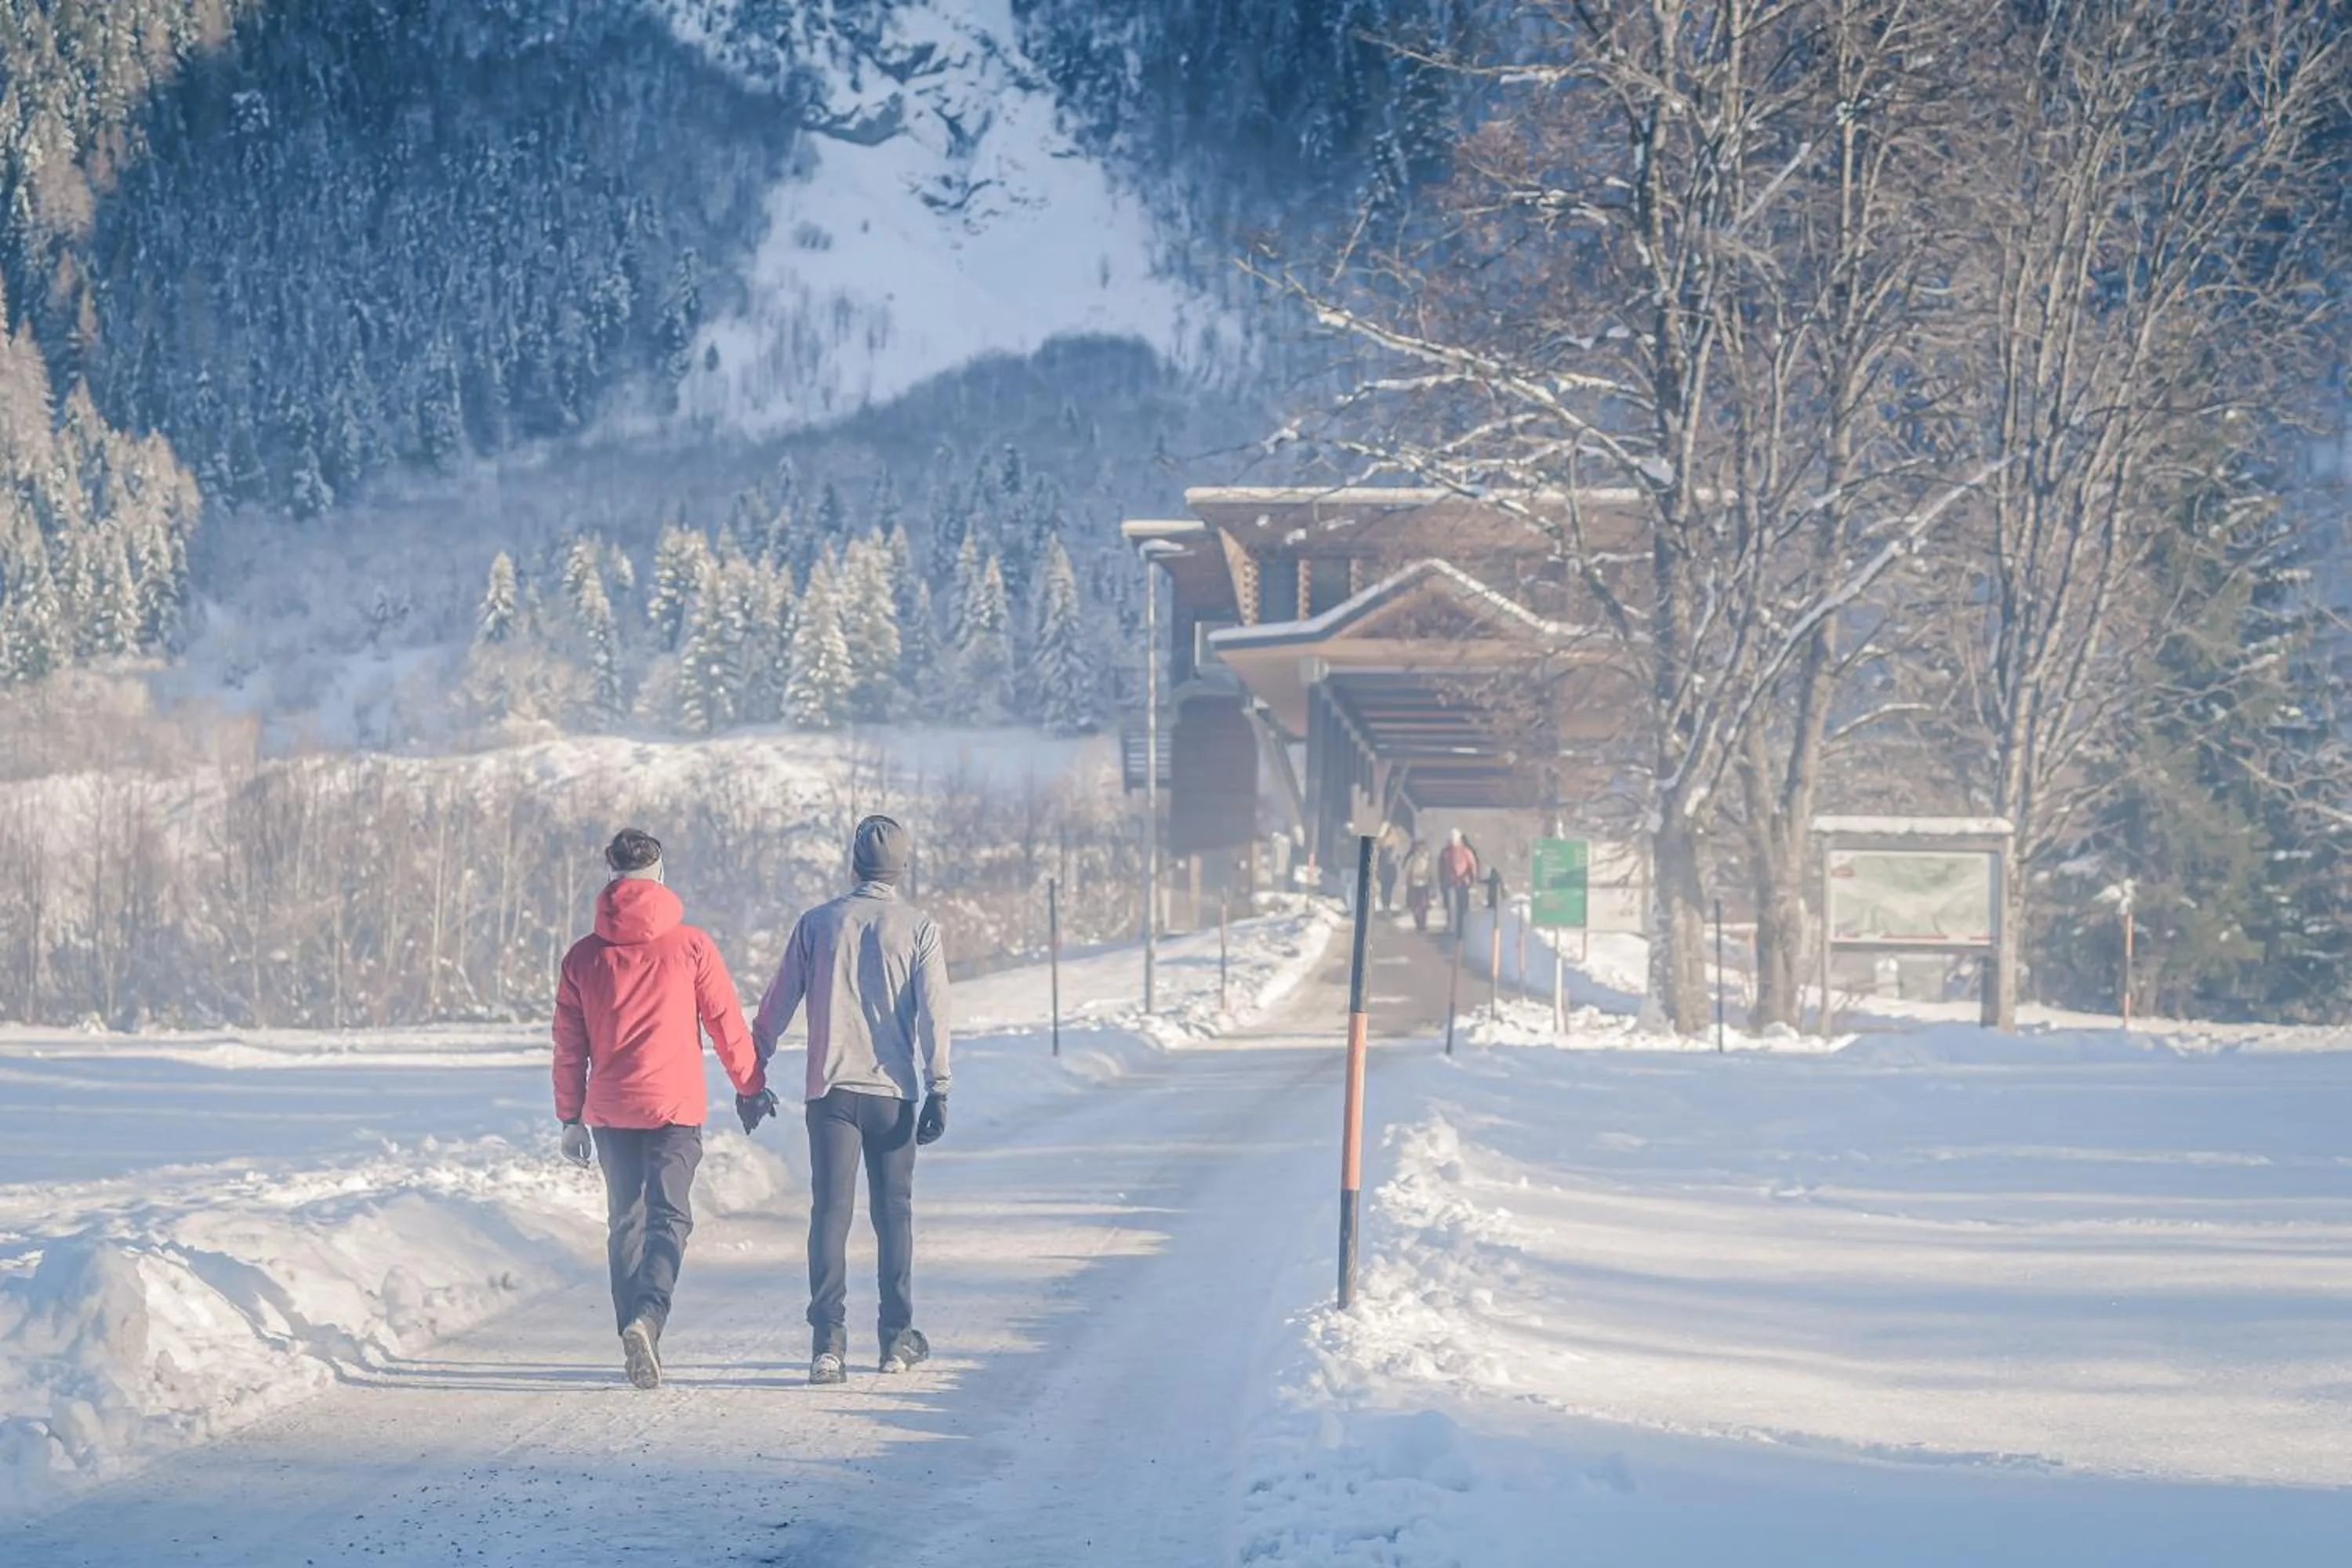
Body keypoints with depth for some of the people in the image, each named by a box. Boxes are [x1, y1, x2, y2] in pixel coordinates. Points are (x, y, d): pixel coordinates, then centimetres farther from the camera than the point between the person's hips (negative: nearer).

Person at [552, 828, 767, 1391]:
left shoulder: (583, 956, 4)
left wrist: (571, 1118, 15)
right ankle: (647, 1318, -28)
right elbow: (727, 1024, 1)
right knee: (668, 1218, -5)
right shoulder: (690, 945, -3)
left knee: (625, 1222, 12)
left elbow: (569, 1045, 8)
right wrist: (752, 1086, 14)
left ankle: (637, 1343, 13)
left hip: (610, 1111, 3)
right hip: (676, 1109, -3)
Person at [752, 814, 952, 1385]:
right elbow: (932, 1012, -6)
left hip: (830, 1091, 0)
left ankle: (829, 1339, -14)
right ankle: (898, 1337, 15)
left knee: (830, 1210, -2)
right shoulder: (918, 927, 0)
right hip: (893, 1092, 0)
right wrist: (938, 1089, -4)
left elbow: (778, 1002, 6)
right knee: (894, 1213, 11)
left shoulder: (818, 923, 4)